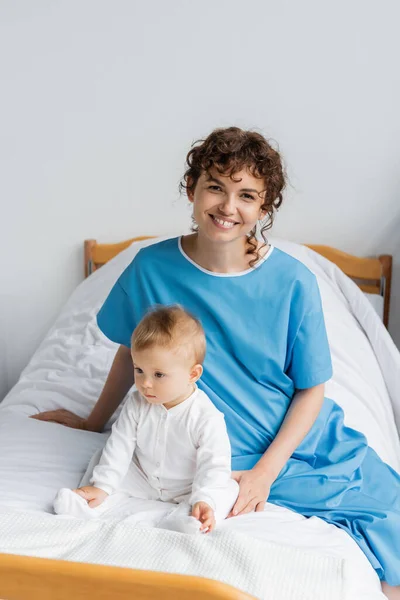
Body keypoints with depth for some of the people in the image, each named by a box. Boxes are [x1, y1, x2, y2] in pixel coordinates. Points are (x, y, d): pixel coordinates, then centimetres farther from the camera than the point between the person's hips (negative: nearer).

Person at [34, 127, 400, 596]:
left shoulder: (293, 282, -14)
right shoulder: (152, 267, -12)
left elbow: (311, 389, -6)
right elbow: (132, 351, 5)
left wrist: (265, 472, -15)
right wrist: (95, 421, 17)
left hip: (302, 435, 2)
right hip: (229, 456, -2)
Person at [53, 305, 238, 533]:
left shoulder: (207, 417, -26)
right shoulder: (137, 405, -12)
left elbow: (214, 464, -26)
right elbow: (120, 445, -10)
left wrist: (204, 500, -38)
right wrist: (101, 486, -16)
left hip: (187, 488, -4)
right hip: (143, 478, 4)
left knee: (229, 489, -26)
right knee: (102, 460, -5)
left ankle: (180, 519, -44)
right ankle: (89, 505, -22)